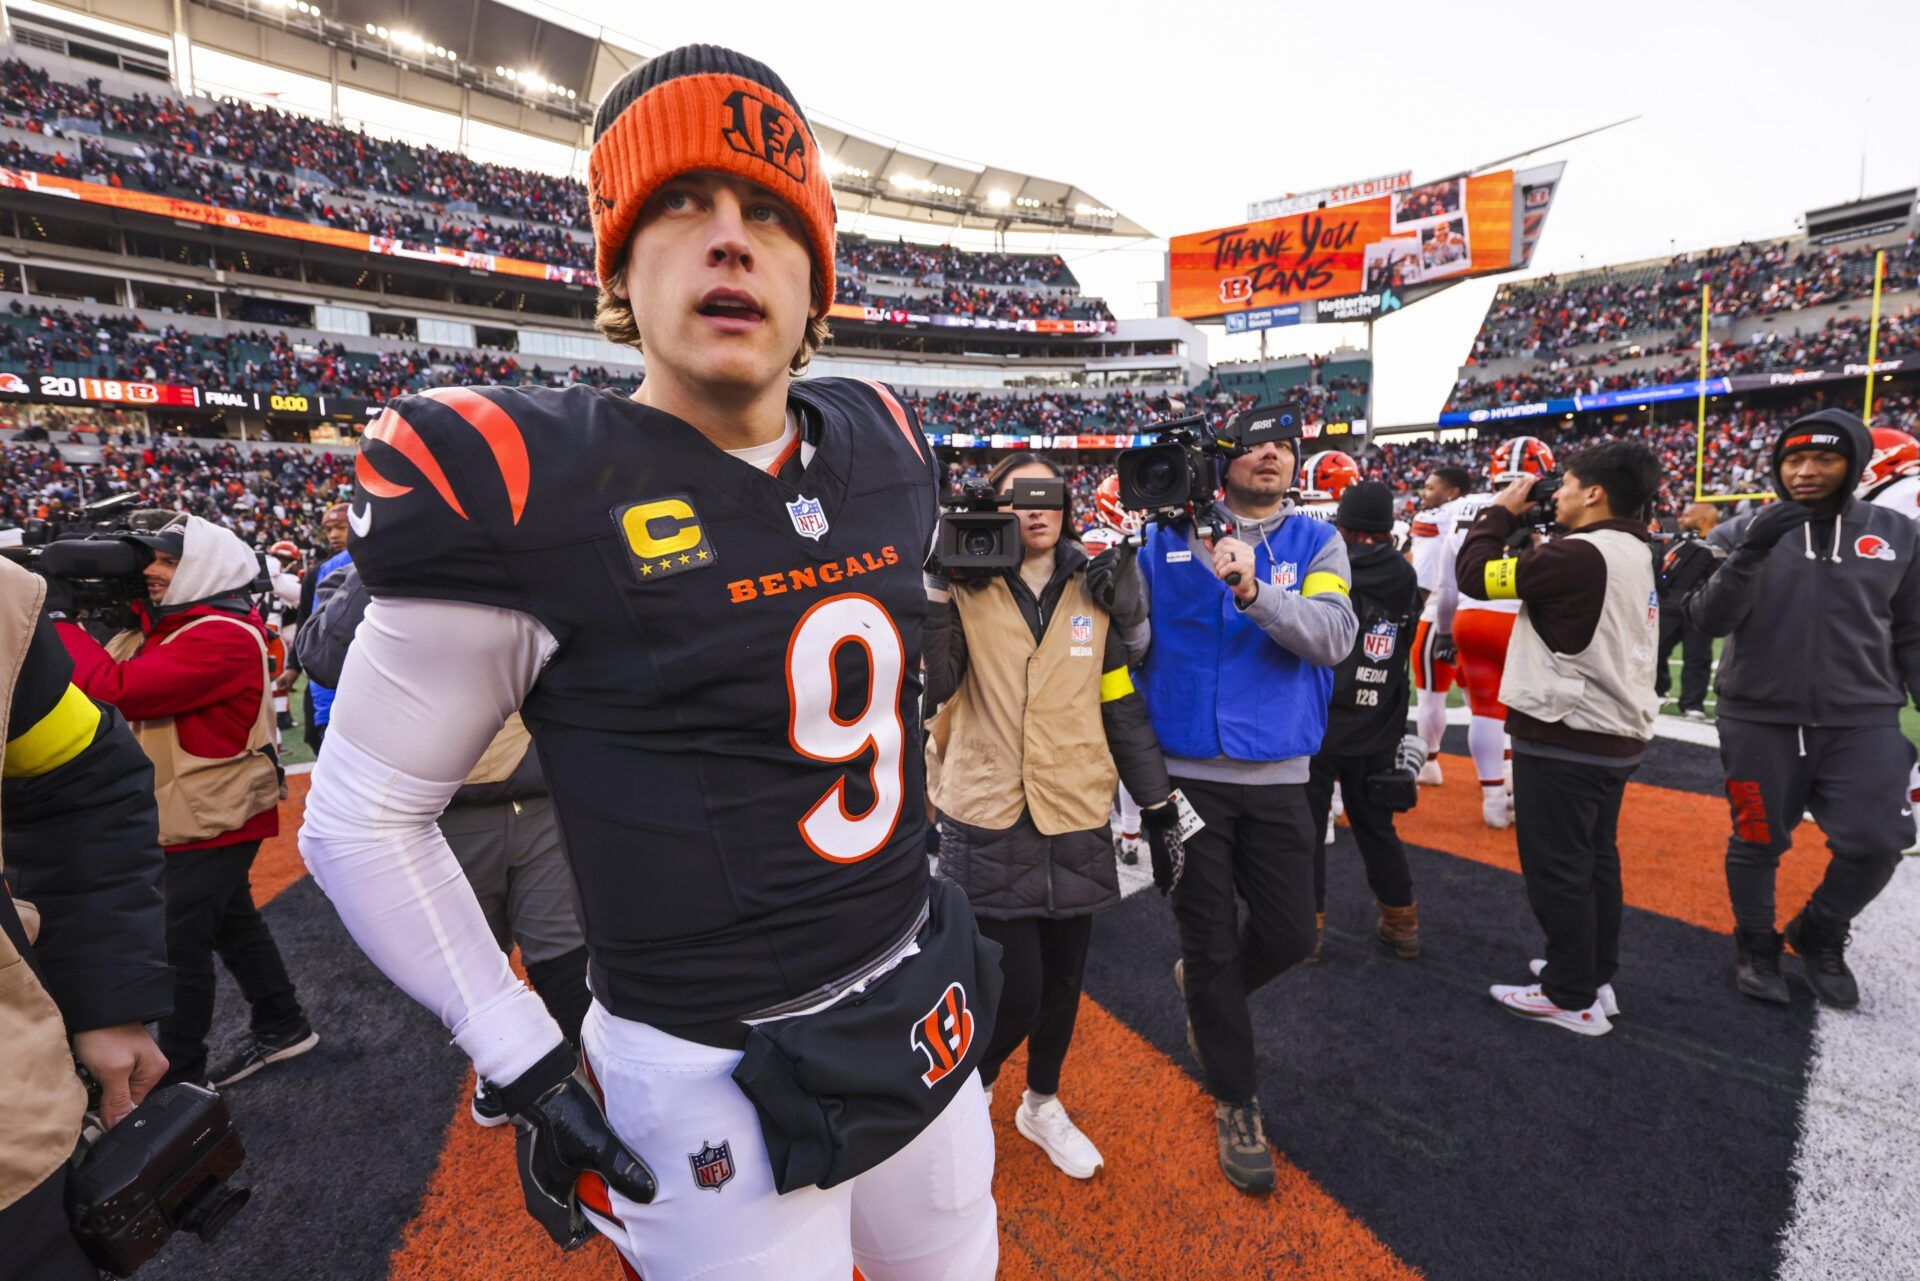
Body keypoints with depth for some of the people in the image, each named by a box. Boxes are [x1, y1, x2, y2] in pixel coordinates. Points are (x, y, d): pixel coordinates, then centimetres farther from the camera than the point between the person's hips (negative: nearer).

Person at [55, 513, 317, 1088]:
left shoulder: (223, 636, -23)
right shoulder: (172, 620, 8)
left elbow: (119, 689, -28)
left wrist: (59, 620, -15)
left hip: (214, 818, -10)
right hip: (200, 811, 10)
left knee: (180, 946, -1)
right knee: (232, 922, 20)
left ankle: (180, 1079, 14)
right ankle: (282, 1027, 35)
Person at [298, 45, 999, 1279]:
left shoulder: (885, 451, -1)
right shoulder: (522, 489, -18)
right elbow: (360, 819, -8)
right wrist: (524, 1064, -10)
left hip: (924, 1018, 6)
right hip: (720, 1090, -5)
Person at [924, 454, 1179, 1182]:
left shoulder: (1093, 594, 5)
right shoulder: (967, 592, -5)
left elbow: (1123, 706, 8)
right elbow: (928, 687, -19)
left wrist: (1158, 808, 9)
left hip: (1077, 821, 4)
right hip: (990, 823, -3)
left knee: (1062, 981, 17)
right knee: (1016, 992, -1)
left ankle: (1043, 1106, 45)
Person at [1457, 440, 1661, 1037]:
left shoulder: (1580, 555, -21)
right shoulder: (1633, 553, 9)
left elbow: (1476, 574, -17)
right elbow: (1547, 578, 17)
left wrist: (1501, 511, -4)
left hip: (1564, 740, -10)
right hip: (1613, 735, 10)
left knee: (1556, 869, 2)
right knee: (1595, 861, 19)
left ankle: (1572, 998, 14)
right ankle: (1595, 976, 33)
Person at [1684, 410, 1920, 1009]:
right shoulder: (1746, 531, -2)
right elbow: (1708, 621, -11)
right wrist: (1750, 551, -23)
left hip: (1863, 720, 2)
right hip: (1760, 719, -2)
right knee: (1757, 843, 7)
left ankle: (1820, 936, 25)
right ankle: (1755, 947, 28)